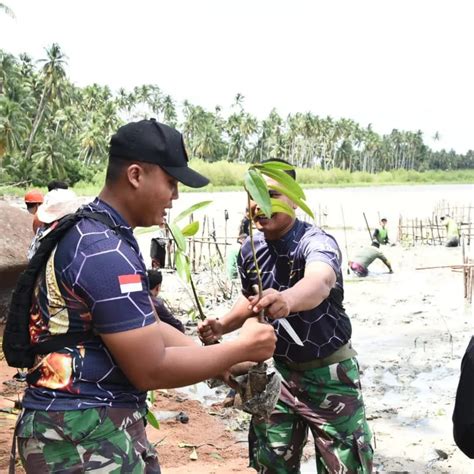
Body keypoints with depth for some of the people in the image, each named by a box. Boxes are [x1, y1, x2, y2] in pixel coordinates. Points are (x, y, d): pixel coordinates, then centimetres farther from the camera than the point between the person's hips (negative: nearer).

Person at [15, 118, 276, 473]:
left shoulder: (92, 233, 10)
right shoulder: (104, 253, -24)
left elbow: (147, 328, 12)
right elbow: (152, 370, -22)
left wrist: (227, 363, 5)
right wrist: (242, 349, -11)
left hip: (104, 424, 10)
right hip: (82, 436, -10)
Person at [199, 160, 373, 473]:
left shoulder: (316, 242, -24)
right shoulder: (250, 250, -4)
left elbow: (320, 282, -48)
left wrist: (287, 299, -70)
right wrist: (222, 326, -4)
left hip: (328, 371, -5)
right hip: (277, 370, 6)